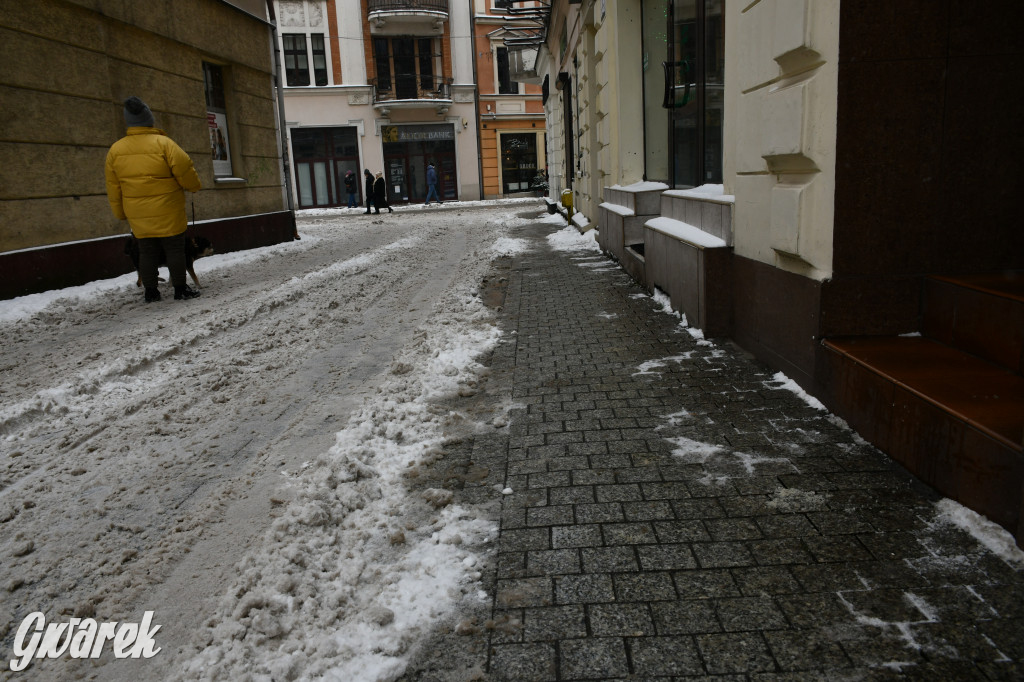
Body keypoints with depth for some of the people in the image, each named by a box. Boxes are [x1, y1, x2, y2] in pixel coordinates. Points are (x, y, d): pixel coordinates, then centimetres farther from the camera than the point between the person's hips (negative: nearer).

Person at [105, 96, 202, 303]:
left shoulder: (115, 150, 3)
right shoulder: (164, 144, -13)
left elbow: (113, 188, 8)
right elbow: (185, 171, -10)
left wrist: (121, 213, 18)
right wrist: (195, 186, 11)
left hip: (138, 215, 4)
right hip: (168, 215, -4)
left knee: (147, 253, 11)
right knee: (175, 249, 4)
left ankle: (150, 292, 15)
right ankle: (180, 289, 5)